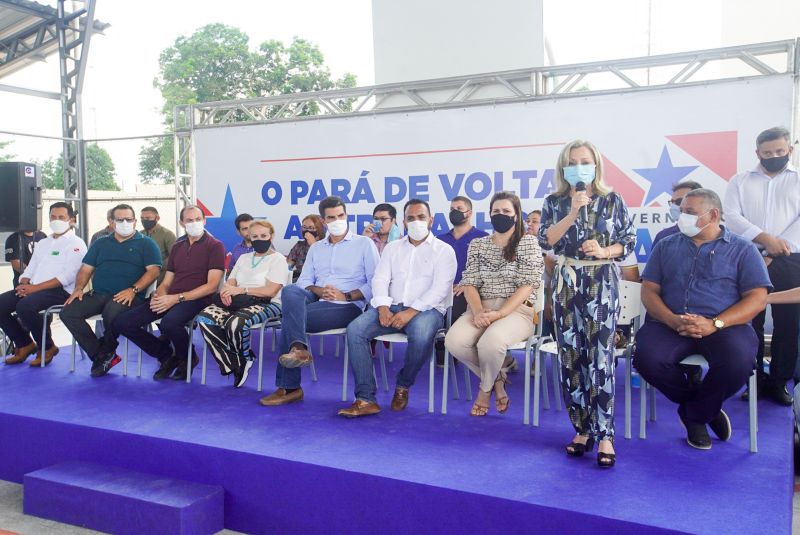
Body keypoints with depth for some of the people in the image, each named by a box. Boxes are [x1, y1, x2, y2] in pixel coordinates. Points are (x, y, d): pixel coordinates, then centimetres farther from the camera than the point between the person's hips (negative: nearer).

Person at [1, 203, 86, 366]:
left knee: (25, 306, -31)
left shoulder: (76, 244, -1)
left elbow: (68, 276, -14)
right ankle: (24, 345, 6)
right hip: (33, 289, 8)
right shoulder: (42, 243, 24)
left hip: (61, 291, -7)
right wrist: (25, 285, -5)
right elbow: (30, 270, 20)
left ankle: (47, 348, -9)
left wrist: (35, 287, -19)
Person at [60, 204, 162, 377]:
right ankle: (100, 356, -11)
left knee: (112, 313, -37)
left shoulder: (146, 243, 8)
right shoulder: (101, 243, 23)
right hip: (97, 294, 5)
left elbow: (153, 270, -4)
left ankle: (107, 351, -4)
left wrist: (133, 290, -17)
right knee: (68, 312, -18)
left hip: (127, 296, -5)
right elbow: (86, 269, 21)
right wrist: (79, 288, 1)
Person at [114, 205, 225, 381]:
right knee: (122, 322, -9)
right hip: (170, 299, 7)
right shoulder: (177, 247, 21)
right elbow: (166, 283, 20)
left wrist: (177, 298, -16)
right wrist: (158, 296, -5)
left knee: (169, 323, -38)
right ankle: (166, 355, 8)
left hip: (196, 299, -7)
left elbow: (212, 286, -10)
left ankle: (188, 359, -5)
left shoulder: (215, 246, 0)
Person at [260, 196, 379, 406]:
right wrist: (319, 291, -9)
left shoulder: (364, 243, 7)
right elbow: (303, 281, 13)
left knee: (290, 318, -26)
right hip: (317, 301, 5)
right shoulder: (316, 248, 23)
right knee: (290, 291, -29)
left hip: (347, 307, -5)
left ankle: (288, 387, -22)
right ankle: (298, 348, -40)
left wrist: (346, 296, -13)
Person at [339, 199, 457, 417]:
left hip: (426, 309, -3)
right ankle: (366, 399, -24)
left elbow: (440, 289, -7)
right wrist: (383, 307, -12)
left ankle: (403, 386, -7)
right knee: (355, 329, -23)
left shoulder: (444, 250, 6)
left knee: (421, 335, -38)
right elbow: (380, 279, 10)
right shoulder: (392, 247, 20)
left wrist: (411, 311, -20)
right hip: (391, 306, 4)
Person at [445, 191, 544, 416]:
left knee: (490, 342, -36)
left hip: (516, 310, -4)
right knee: (453, 341, -27)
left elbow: (528, 285, -7)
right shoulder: (477, 244, 14)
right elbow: (469, 283, 6)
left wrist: (499, 314, -19)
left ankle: (486, 387, -1)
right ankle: (498, 379, 0)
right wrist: (478, 311, -16)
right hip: (481, 309, 4)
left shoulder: (528, 243, 3)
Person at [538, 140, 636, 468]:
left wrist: (603, 250, -13)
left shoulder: (612, 201, 4)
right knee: (570, 357, 2)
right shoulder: (554, 203, 7)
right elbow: (546, 240, -6)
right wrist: (572, 212, -15)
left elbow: (628, 242, 5)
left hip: (602, 283, -2)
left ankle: (604, 435, -5)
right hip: (566, 284, 2)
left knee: (600, 357, -9)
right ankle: (582, 429, 13)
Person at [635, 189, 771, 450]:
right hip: (669, 324, 2)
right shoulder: (666, 246, 18)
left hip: (724, 326, -1)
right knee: (647, 358, -29)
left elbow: (757, 298, 1)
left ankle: (695, 413, 0)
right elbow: (649, 291, 9)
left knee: (738, 362, -33)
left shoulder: (742, 249, 11)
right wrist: (673, 320, -12)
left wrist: (714, 324, -16)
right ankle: (706, 408, 2)